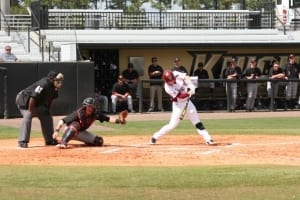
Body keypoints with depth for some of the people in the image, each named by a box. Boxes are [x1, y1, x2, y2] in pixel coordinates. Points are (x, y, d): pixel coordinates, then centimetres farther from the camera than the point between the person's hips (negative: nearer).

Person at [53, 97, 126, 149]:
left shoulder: (95, 114, -18)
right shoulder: (78, 113, -31)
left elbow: (108, 119, -19)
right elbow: (62, 121, -33)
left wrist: (118, 121, -35)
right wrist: (56, 131, -44)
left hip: (81, 133, 5)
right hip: (70, 132, -5)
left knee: (99, 141, -10)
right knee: (75, 124, -39)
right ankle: (63, 143, -46)